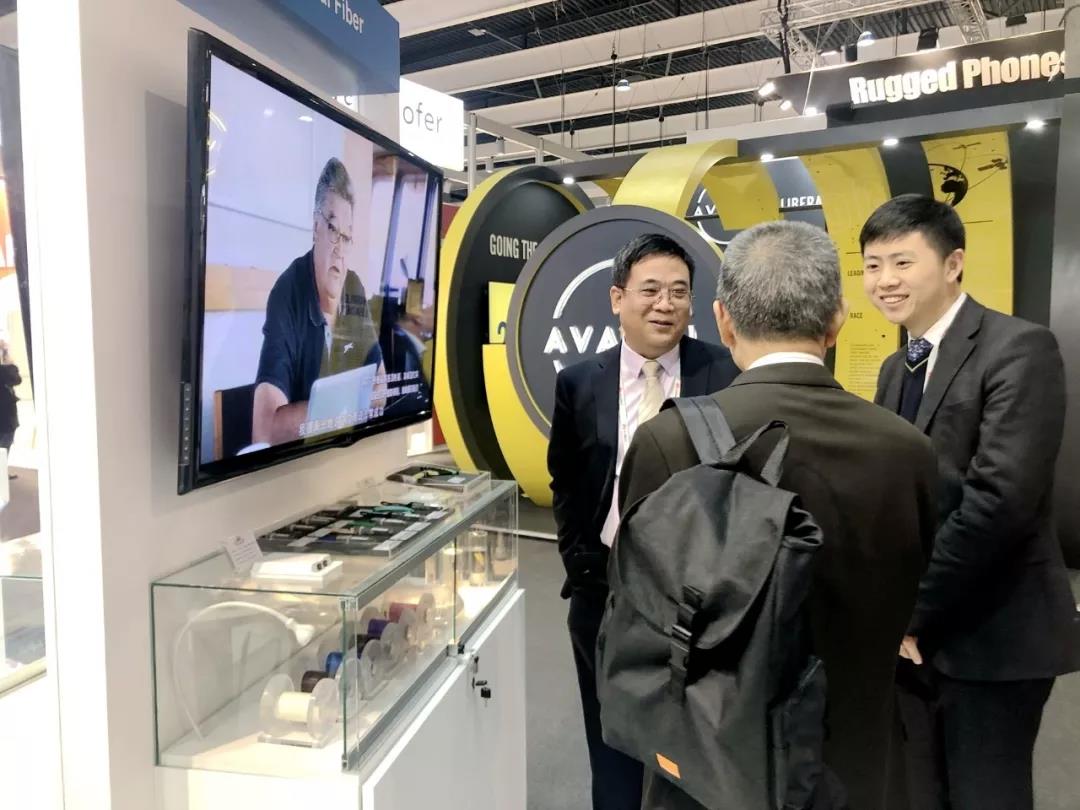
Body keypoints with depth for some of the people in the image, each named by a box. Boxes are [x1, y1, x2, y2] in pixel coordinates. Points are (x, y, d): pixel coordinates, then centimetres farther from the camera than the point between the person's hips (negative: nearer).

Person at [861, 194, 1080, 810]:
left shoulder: (1019, 348, -13)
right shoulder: (897, 369, 12)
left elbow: (1001, 499, -23)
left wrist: (914, 609, -16)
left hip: (990, 636, -7)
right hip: (913, 635, 7)